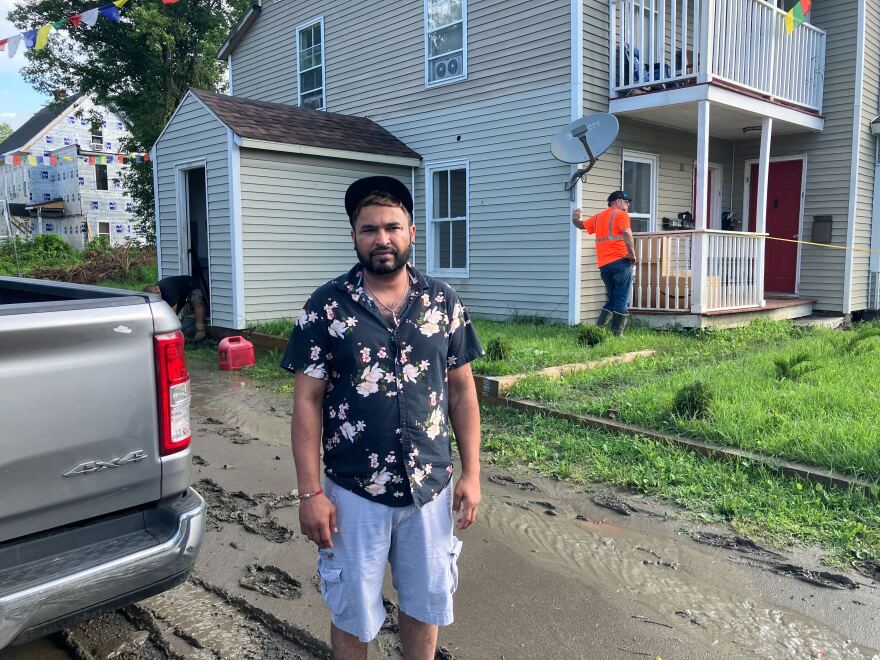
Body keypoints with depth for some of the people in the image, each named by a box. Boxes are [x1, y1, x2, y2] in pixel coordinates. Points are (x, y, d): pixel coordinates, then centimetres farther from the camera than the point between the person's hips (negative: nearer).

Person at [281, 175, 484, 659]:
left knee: (425, 602, 20)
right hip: (354, 494, -2)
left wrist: (471, 474, 0)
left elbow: (462, 390, 3)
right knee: (352, 613, 16)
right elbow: (307, 402, -7)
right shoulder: (326, 305, -8)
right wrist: (311, 492, -10)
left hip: (431, 488, 2)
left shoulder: (443, 301, -1)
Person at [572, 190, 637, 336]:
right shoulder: (621, 215, -2)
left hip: (604, 265, 7)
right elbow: (626, 234, -17)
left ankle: (598, 328, 8)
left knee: (611, 300, 18)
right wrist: (632, 254, -14)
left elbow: (582, 225, 30)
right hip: (621, 261, -6)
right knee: (622, 301, -1)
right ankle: (617, 334, -3)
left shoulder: (598, 216, 19)